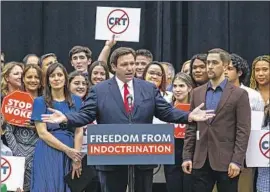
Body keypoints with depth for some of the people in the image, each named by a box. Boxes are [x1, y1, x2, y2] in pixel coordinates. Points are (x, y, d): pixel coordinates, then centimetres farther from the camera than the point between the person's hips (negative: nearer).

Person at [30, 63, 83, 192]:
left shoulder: (76, 101, 9)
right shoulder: (40, 102, 2)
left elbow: (79, 131, 3)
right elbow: (42, 132, -6)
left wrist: (76, 158, -9)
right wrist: (67, 150, -14)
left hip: (71, 154, 2)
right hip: (48, 154, -2)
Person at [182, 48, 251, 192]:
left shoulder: (239, 94, -2)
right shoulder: (197, 92, 11)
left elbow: (243, 131, -6)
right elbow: (191, 128, 11)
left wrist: (237, 160, -13)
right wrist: (187, 156, 4)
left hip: (226, 161, -4)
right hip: (200, 161, 4)